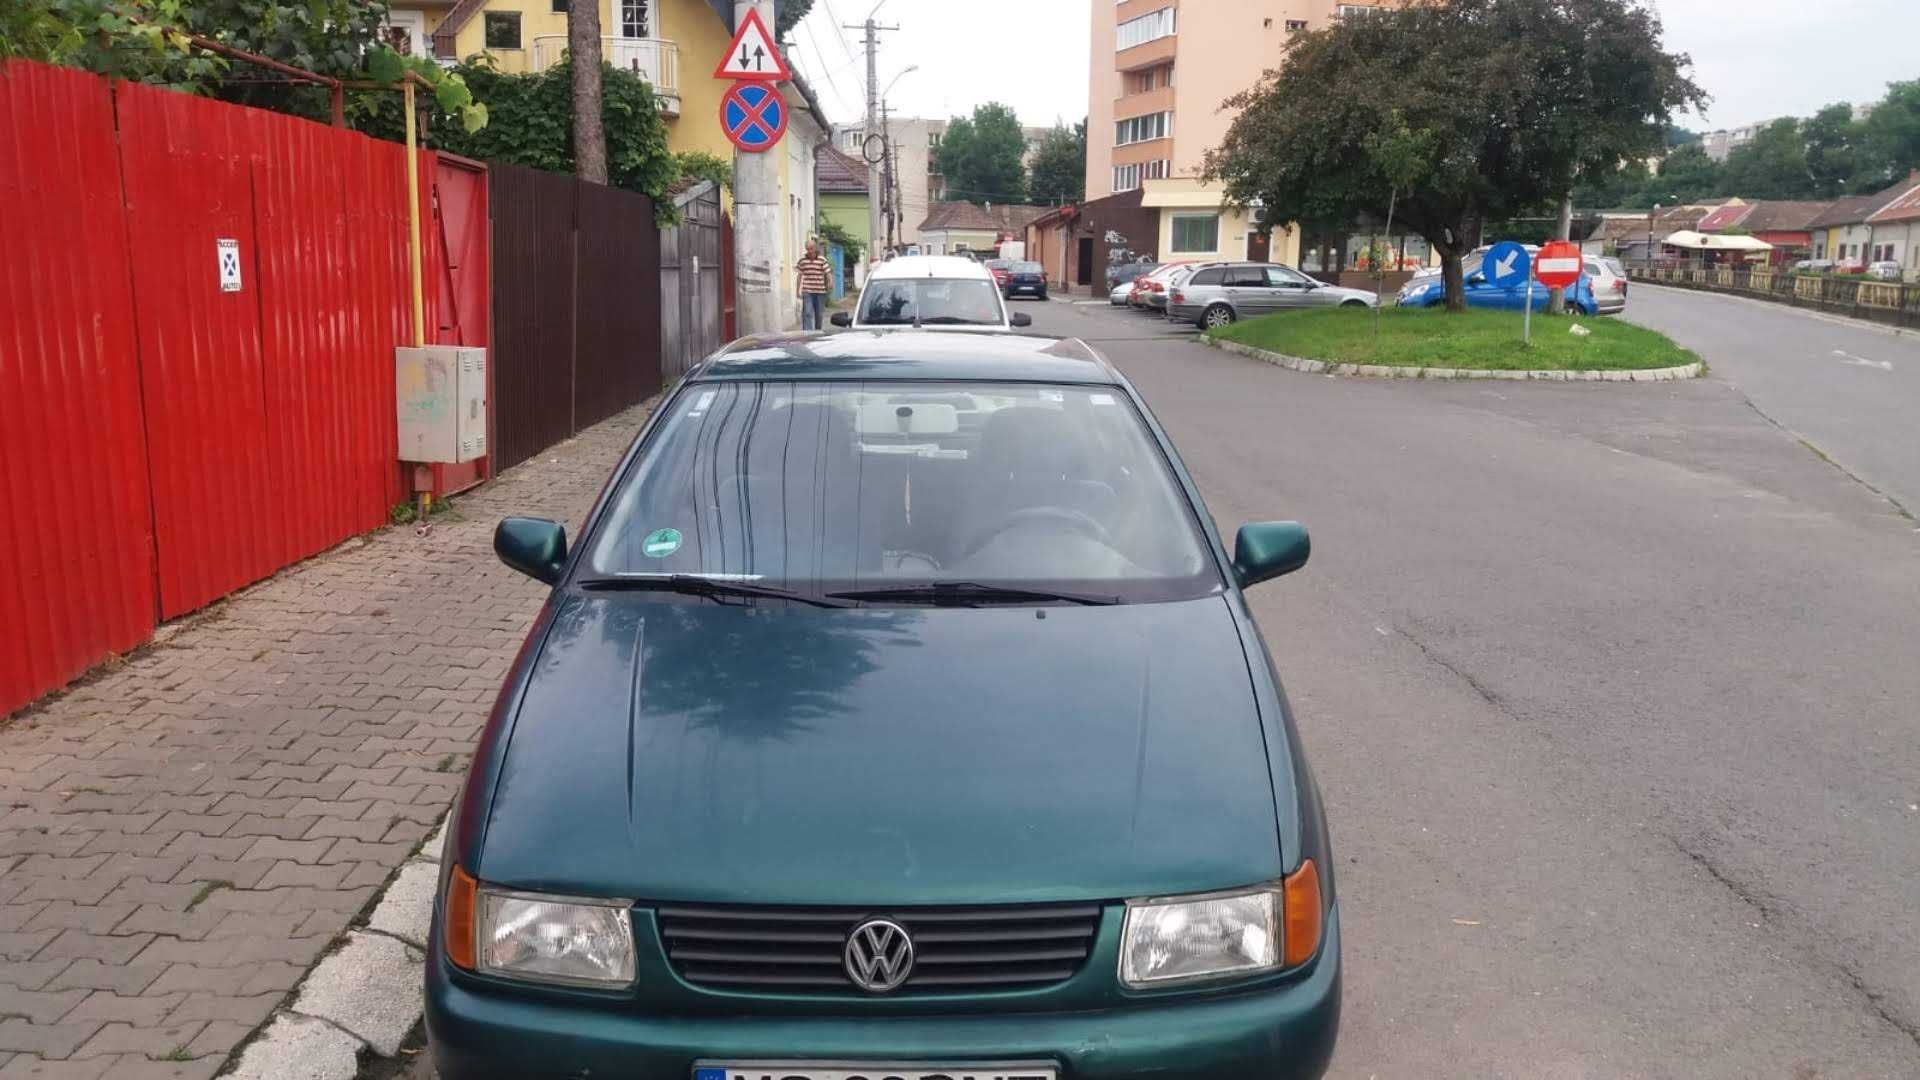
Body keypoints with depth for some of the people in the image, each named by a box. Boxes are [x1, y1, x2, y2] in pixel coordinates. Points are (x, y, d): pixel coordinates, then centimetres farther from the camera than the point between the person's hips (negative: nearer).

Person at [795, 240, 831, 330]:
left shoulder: (822, 259, 1)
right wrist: (798, 290, 7)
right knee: (807, 313, -11)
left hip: (820, 291, 1)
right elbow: (799, 275, 8)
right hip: (807, 291, -1)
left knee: (819, 314, 11)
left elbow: (828, 272, -2)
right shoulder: (802, 259, 2)